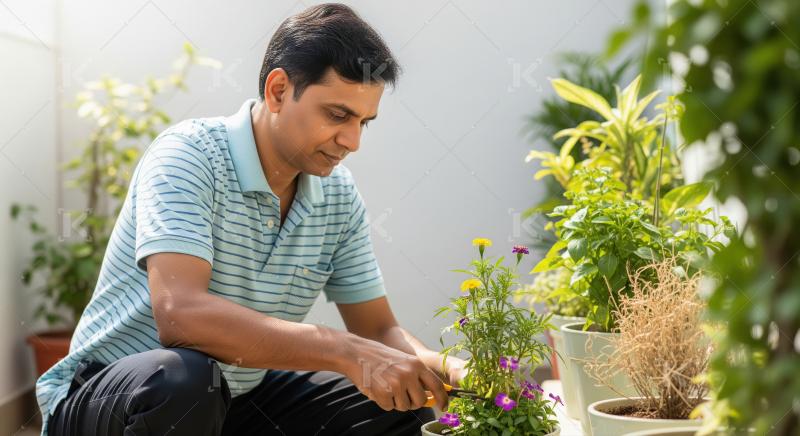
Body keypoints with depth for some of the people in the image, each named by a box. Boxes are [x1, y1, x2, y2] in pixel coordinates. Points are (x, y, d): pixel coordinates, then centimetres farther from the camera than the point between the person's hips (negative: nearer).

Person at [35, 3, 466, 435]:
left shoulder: (339, 195, -2)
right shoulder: (187, 155, -21)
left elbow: (379, 330, 3)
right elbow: (179, 313, -35)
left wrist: (442, 369, -19)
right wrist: (346, 352, -37)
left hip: (239, 399, 5)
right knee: (182, 381, -38)